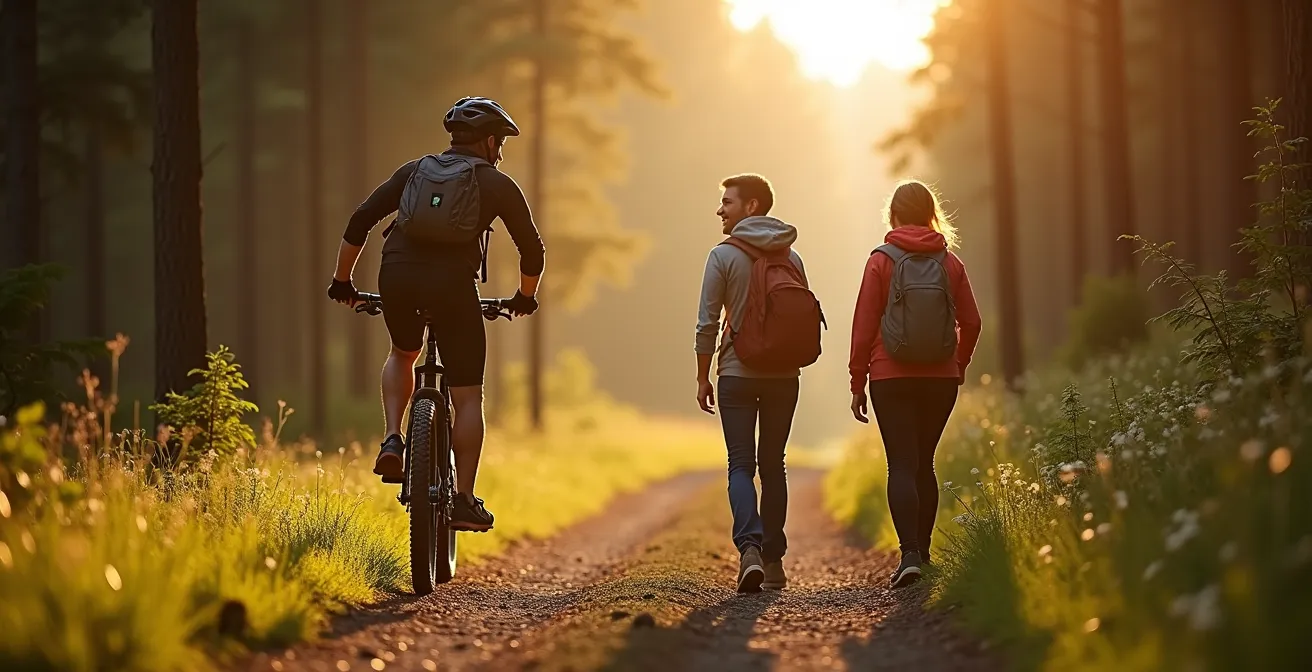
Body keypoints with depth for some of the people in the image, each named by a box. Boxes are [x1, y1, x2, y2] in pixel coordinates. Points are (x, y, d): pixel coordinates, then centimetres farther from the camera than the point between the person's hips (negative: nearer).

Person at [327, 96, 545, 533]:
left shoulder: (415, 170, 20)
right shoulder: (498, 184, 14)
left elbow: (360, 221, 16)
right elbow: (532, 250, 17)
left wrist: (342, 280, 25)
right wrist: (525, 297, 35)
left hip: (397, 276, 3)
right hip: (454, 283, -3)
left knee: (402, 355, 33)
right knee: (467, 398, 7)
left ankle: (393, 439, 12)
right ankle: (464, 501, 3)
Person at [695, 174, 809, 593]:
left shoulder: (724, 256, -6)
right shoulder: (791, 257, 6)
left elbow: (707, 323, -8)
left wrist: (703, 377, 1)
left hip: (737, 373, -4)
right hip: (784, 376, 4)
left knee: (741, 465, -2)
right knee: (773, 464, 12)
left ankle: (750, 547, -23)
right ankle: (773, 559, 14)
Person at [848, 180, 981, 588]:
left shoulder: (882, 261, -5)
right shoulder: (950, 263, 2)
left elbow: (864, 324, -5)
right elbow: (971, 322, 5)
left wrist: (857, 382, 1)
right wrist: (958, 366, 21)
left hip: (891, 377, -3)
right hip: (941, 378, 3)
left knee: (902, 465, -5)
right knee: (924, 463, 16)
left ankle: (909, 554, -19)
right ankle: (922, 549, 20)